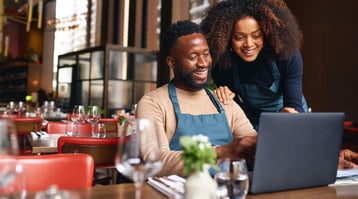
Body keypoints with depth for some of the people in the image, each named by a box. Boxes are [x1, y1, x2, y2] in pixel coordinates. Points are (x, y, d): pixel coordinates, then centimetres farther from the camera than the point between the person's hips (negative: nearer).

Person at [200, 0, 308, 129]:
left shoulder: (288, 55, -22)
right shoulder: (221, 62, -21)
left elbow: (294, 104, -25)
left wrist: (290, 114, -46)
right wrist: (223, 97, -31)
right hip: (252, 123, -1)